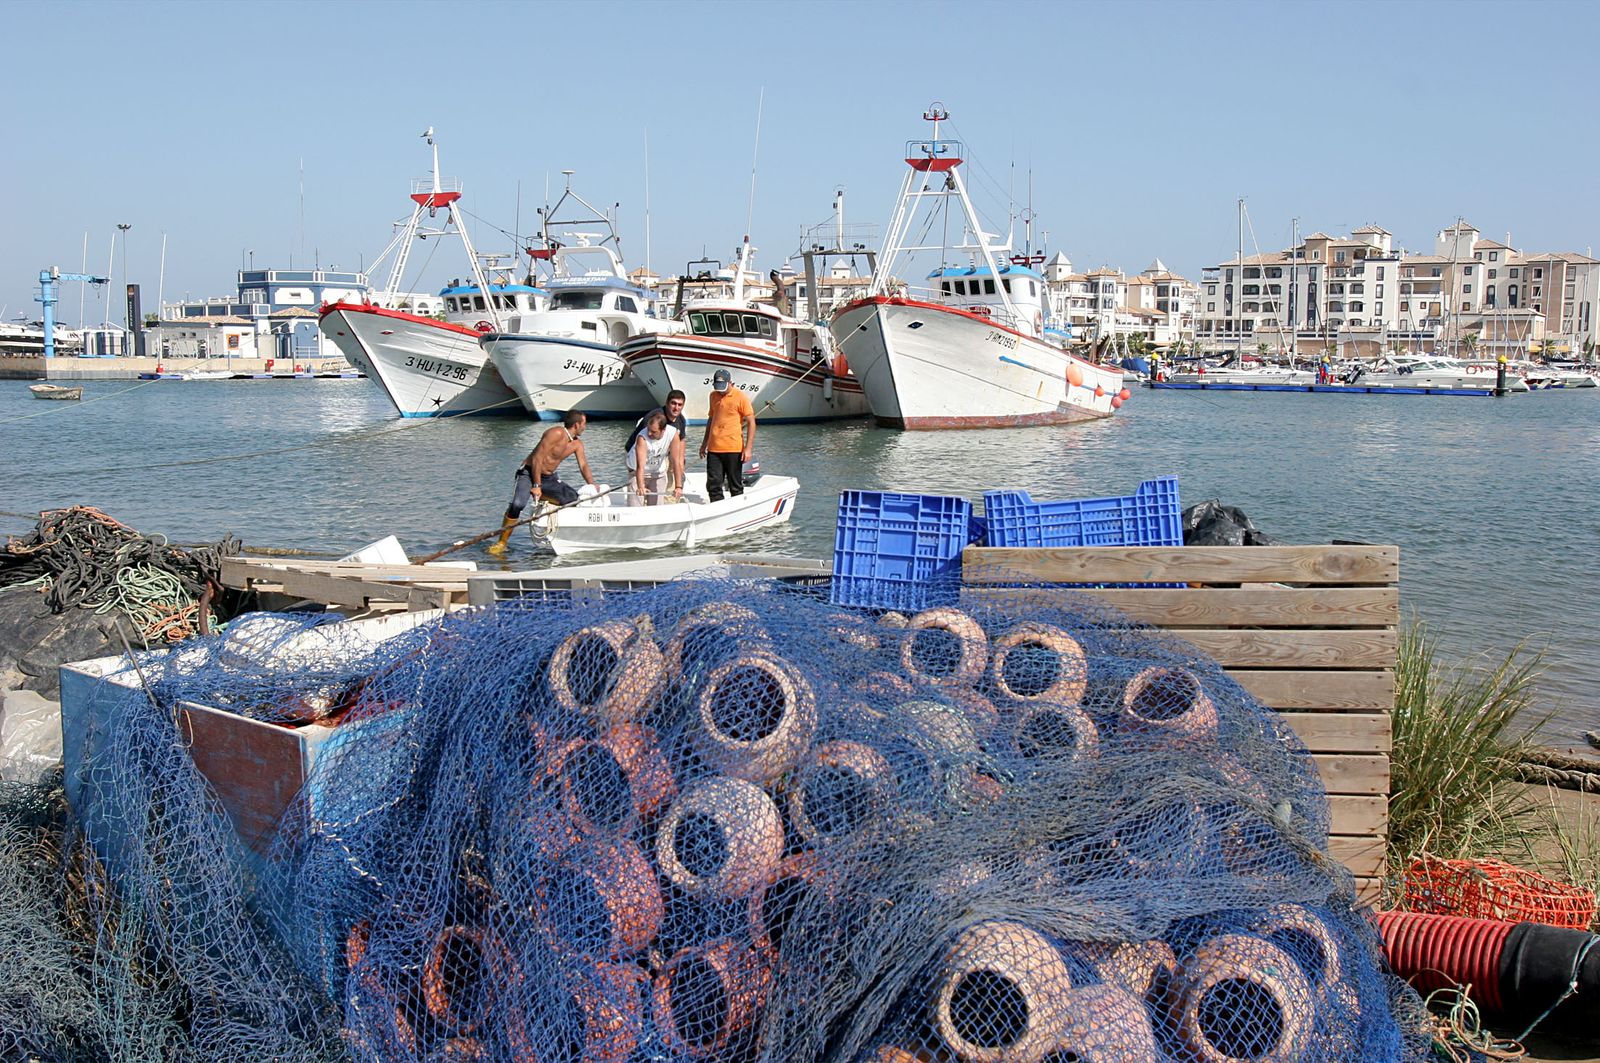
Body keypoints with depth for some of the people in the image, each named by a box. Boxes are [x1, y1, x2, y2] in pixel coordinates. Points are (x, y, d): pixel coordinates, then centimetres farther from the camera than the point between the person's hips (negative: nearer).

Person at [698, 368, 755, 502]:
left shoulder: (740, 397, -6)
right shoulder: (713, 396, 12)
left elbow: (751, 422, -7)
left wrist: (748, 448, -13)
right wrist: (704, 443, 24)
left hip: (733, 449, -5)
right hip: (714, 449, 5)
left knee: (735, 486, 4)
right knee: (713, 485, 4)